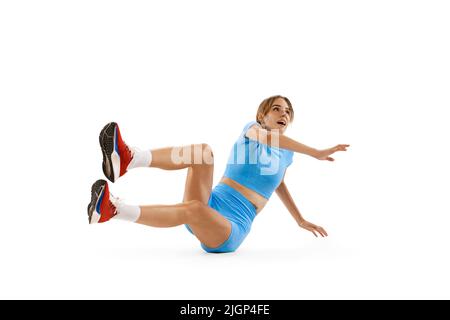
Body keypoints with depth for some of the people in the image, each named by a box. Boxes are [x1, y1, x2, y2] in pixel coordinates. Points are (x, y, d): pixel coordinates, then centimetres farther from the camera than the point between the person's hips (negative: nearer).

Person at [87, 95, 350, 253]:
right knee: (203, 151, -28)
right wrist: (316, 153, -22)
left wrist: (300, 220, 37)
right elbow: (269, 137, -14)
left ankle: (113, 210, -50)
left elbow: (279, 184, 36)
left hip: (231, 229, 0)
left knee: (193, 208, -39)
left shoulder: (286, 154, 17)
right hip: (210, 206, 1)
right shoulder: (252, 128, 11)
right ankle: (127, 160, -49)